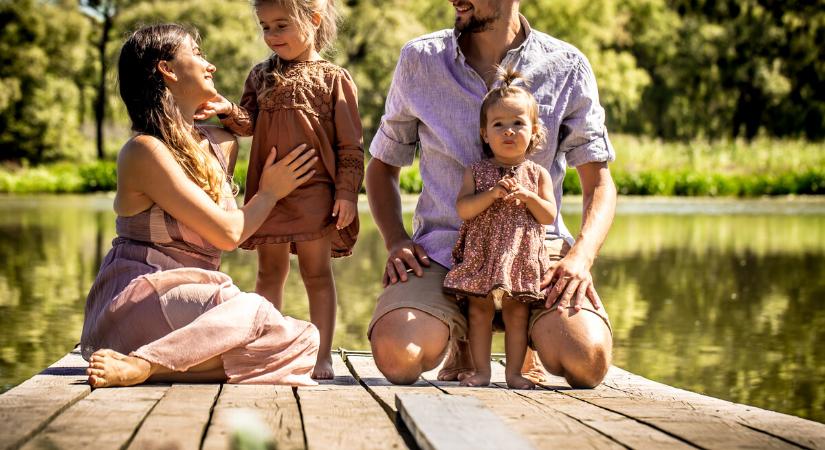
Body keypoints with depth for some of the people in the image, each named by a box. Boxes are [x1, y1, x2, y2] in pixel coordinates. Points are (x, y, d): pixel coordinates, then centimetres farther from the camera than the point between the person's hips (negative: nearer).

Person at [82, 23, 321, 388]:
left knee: (302, 340, -17)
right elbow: (227, 232, -11)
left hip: (191, 299, 8)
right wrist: (271, 192, 4)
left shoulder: (223, 145, 14)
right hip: (138, 301, -8)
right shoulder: (145, 151, -11)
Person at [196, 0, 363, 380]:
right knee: (270, 273, 10)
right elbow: (250, 122, 2)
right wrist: (228, 111, -19)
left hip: (314, 192, -4)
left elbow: (351, 144, -3)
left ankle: (322, 355, 7)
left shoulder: (333, 78, -1)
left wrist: (347, 192, -10)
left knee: (316, 273, 1)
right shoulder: (261, 76, 12)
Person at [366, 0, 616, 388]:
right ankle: (460, 338, 10)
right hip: (443, 245, 1)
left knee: (589, 361, -29)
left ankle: (533, 343, 10)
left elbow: (599, 184, 5)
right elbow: (383, 166, 17)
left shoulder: (567, 68, 3)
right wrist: (396, 241, -2)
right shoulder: (419, 60, 7)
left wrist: (581, 257, -15)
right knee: (396, 356, -29)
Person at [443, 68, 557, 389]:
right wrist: (492, 194, -20)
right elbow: (462, 208, -8)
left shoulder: (537, 175, 5)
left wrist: (526, 196, -16)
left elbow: (549, 216, -1)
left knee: (517, 313, 2)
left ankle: (514, 372, 11)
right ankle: (481, 370, 10)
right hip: (481, 254, 0)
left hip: (522, 257, 0)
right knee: (479, 310, 1)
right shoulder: (477, 172, 4)